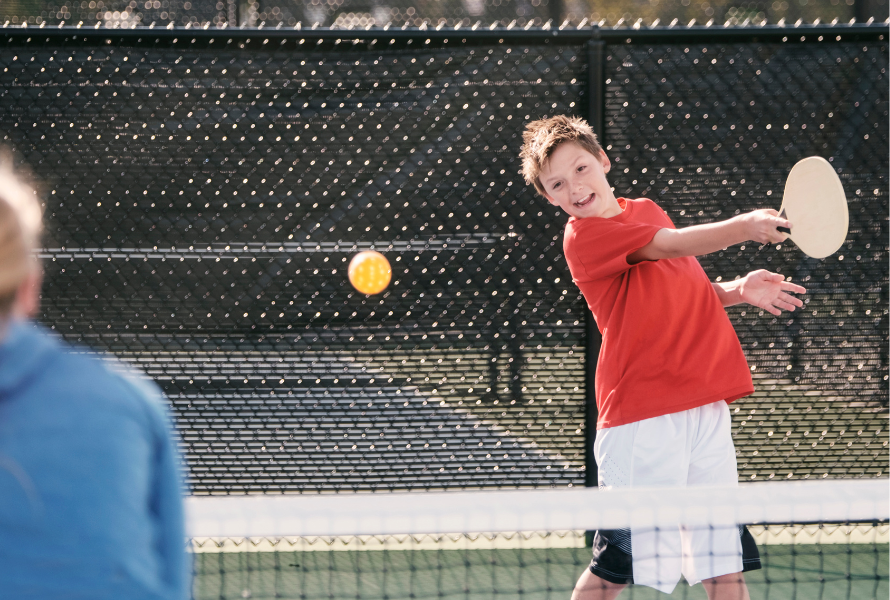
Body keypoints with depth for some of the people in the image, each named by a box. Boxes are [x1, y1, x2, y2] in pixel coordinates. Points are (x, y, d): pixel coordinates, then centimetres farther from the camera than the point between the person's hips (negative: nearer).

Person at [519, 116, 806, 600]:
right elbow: (674, 245, -20)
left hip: (705, 405, 7)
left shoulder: (647, 210, 16)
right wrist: (743, 227, -33)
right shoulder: (583, 237, -8)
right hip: (644, 419, -7)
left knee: (726, 560, 5)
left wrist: (738, 291, 8)